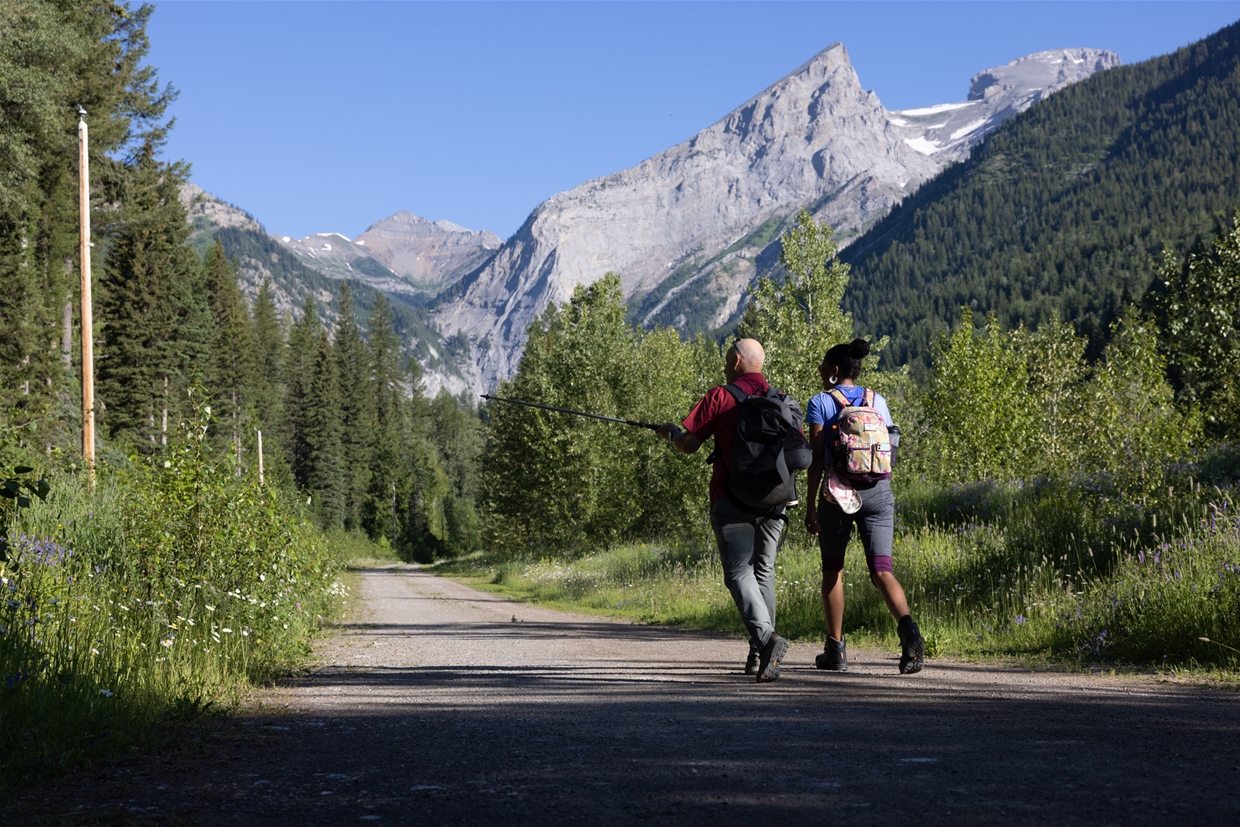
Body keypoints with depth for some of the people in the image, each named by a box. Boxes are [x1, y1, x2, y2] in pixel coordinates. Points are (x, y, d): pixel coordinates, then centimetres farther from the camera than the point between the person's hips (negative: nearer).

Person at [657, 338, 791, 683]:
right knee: (763, 570, 16)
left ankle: (766, 637, -29)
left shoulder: (720, 397, -4)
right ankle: (759, 654, 18)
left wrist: (671, 432, 17)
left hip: (732, 499, -4)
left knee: (739, 572, -7)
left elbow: (689, 445, -4)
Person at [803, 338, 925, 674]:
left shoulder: (821, 403, -2)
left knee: (833, 569, 12)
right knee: (881, 570, -2)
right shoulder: (878, 401, 11)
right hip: (878, 491, 3)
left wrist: (811, 506, -4)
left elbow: (817, 458, -7)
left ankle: (836, 649, 15)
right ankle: (908, 629, -28)